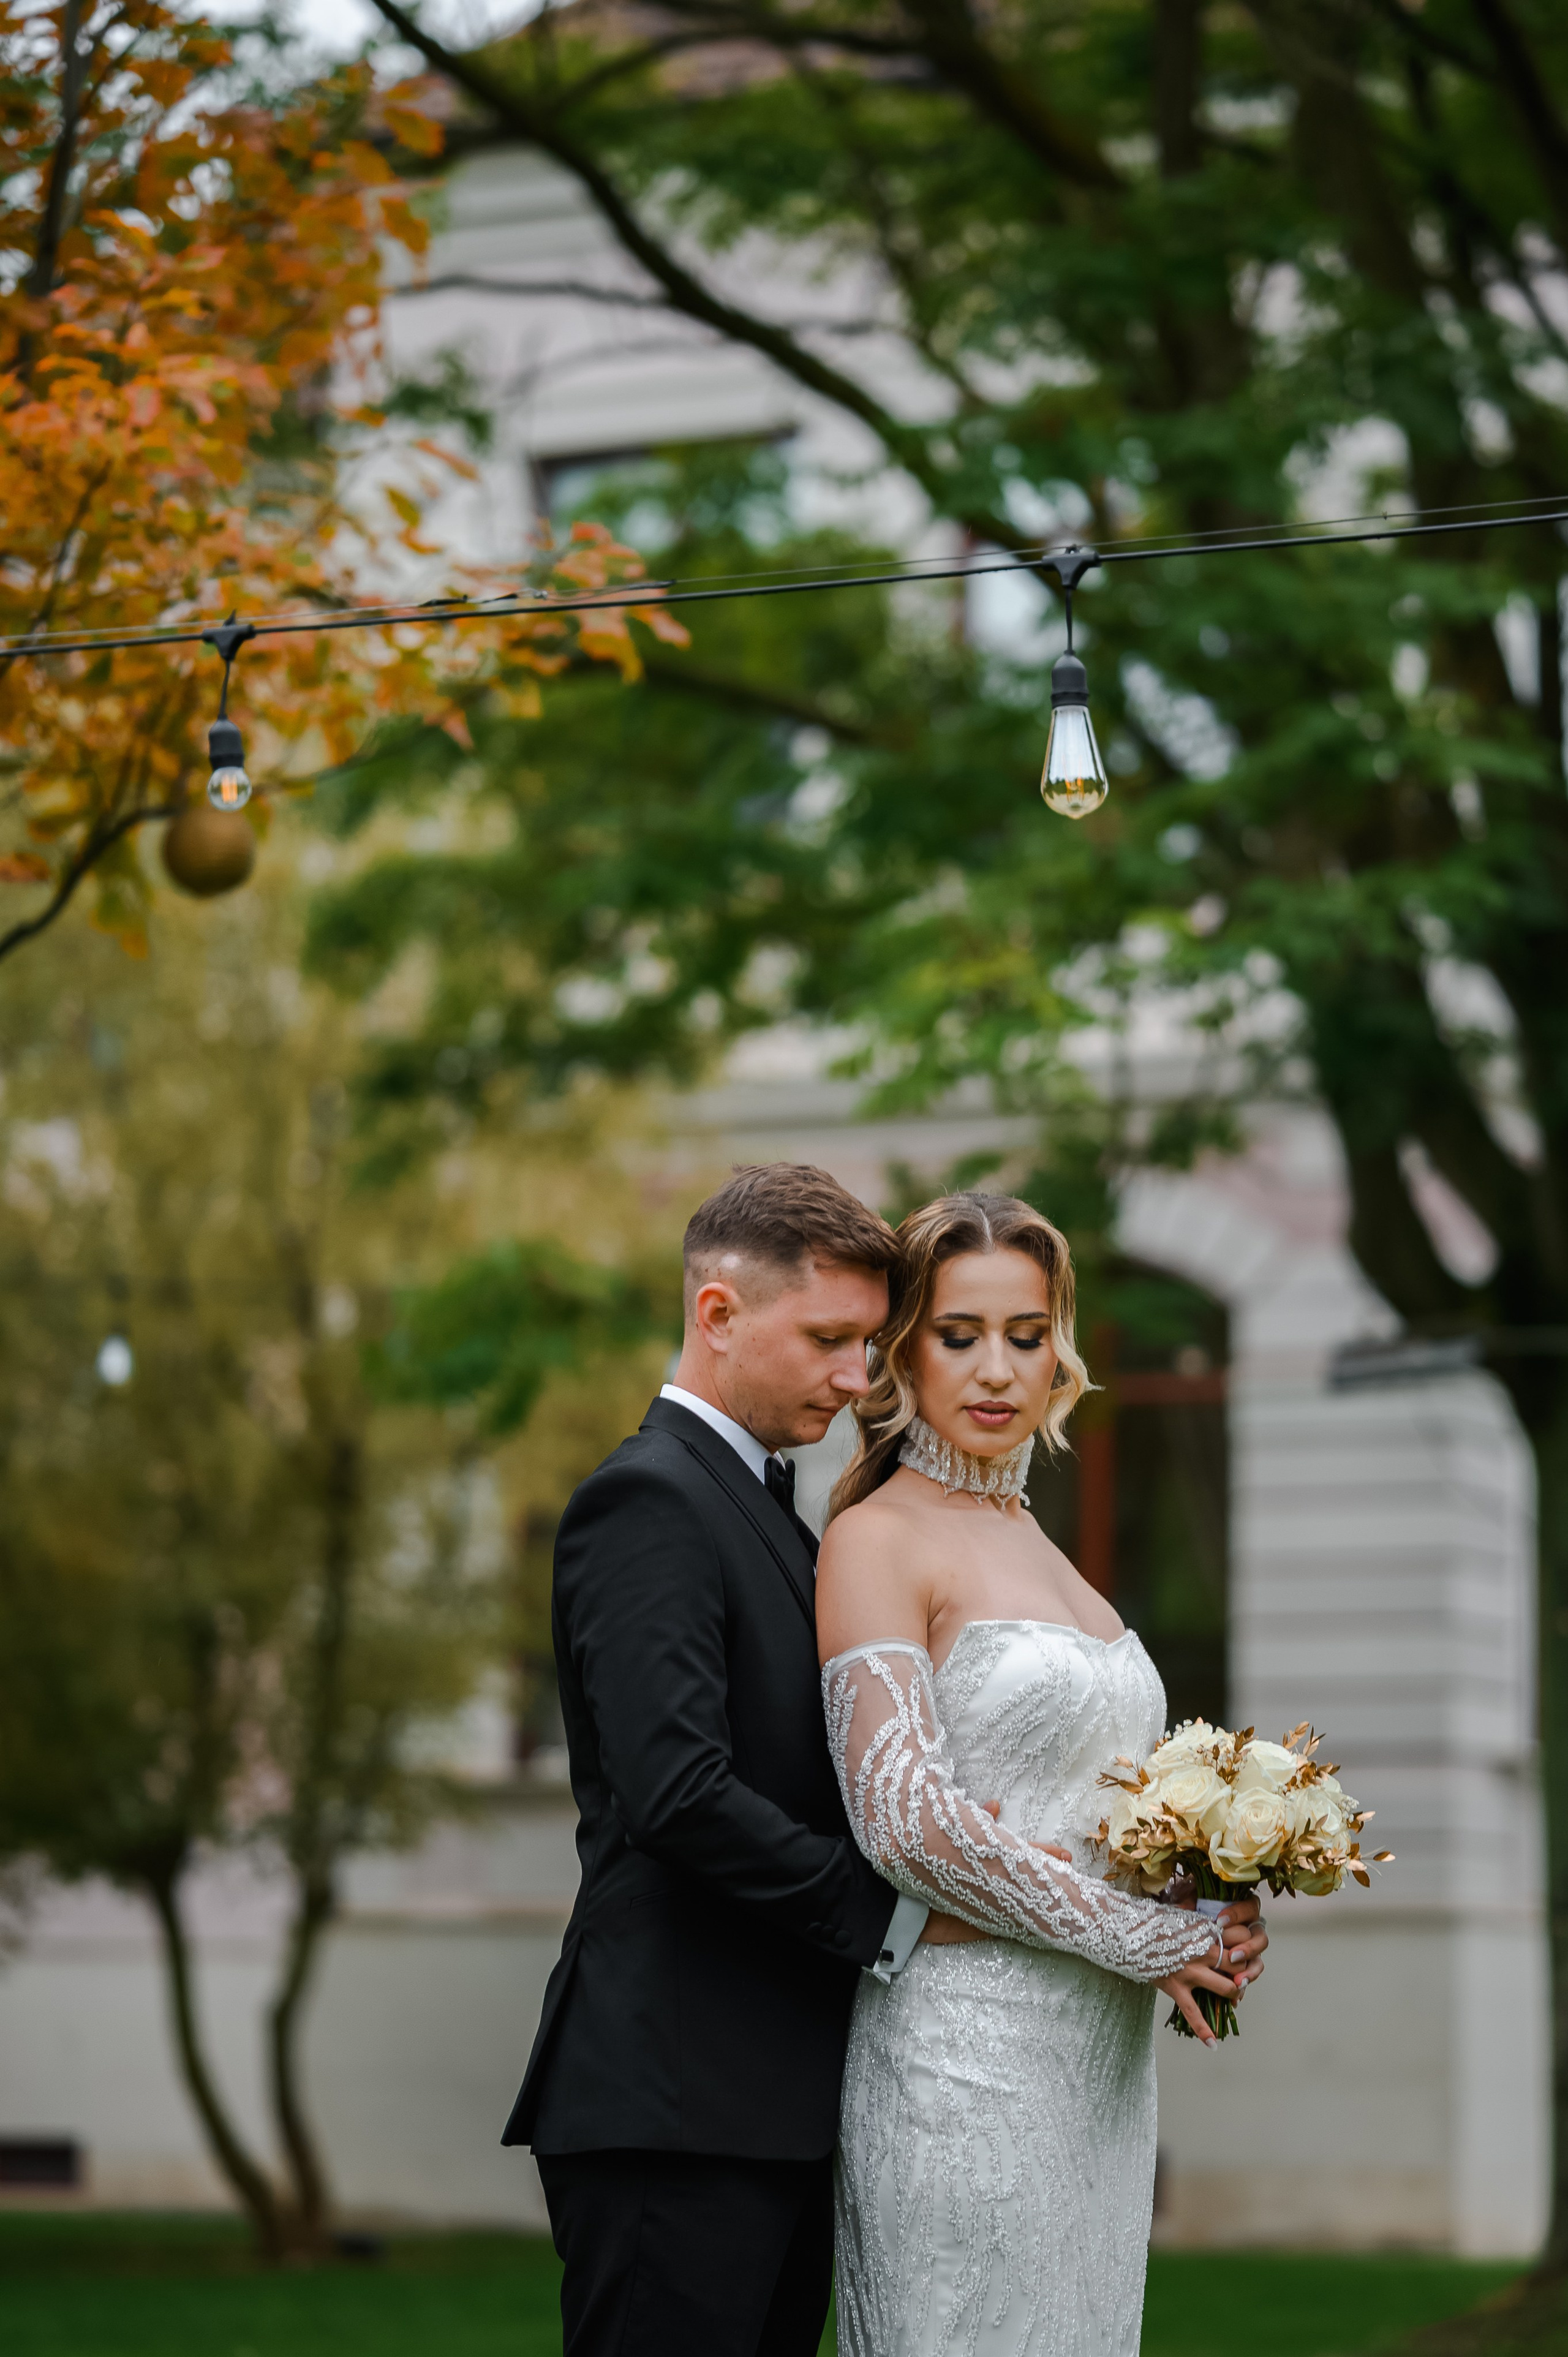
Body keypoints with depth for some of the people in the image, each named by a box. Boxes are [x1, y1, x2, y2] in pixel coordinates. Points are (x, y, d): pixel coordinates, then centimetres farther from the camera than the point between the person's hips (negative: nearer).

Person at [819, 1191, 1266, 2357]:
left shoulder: (1028, 1540, 17)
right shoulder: (876, 1539, -8)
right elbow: (907, 1820, -18)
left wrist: (1213, 1920, 4)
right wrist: (1141, 1937, -13)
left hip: (1095, 2062, 8)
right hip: (969, 2046, -8)